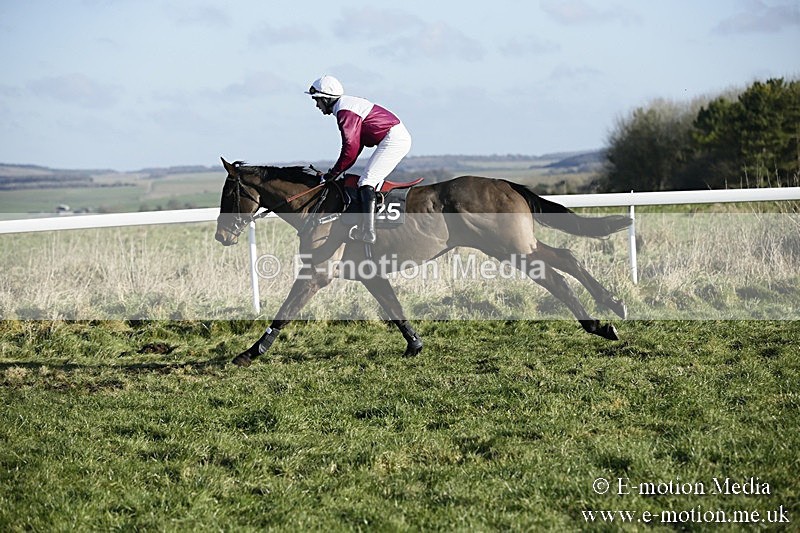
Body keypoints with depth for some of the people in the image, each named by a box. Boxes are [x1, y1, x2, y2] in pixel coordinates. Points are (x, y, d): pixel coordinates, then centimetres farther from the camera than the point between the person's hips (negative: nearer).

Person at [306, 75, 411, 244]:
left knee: (367, 181, -15)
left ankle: (368, 232, -25)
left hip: (393, 139, -11)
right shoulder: (348, 104, 19)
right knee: (374, 181, 17)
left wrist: (333, 173, -10)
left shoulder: (344, 111, -14)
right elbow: (356, 144, 19)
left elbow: (350, 149, -19)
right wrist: (337, 170, 14)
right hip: (401, 137, 11)